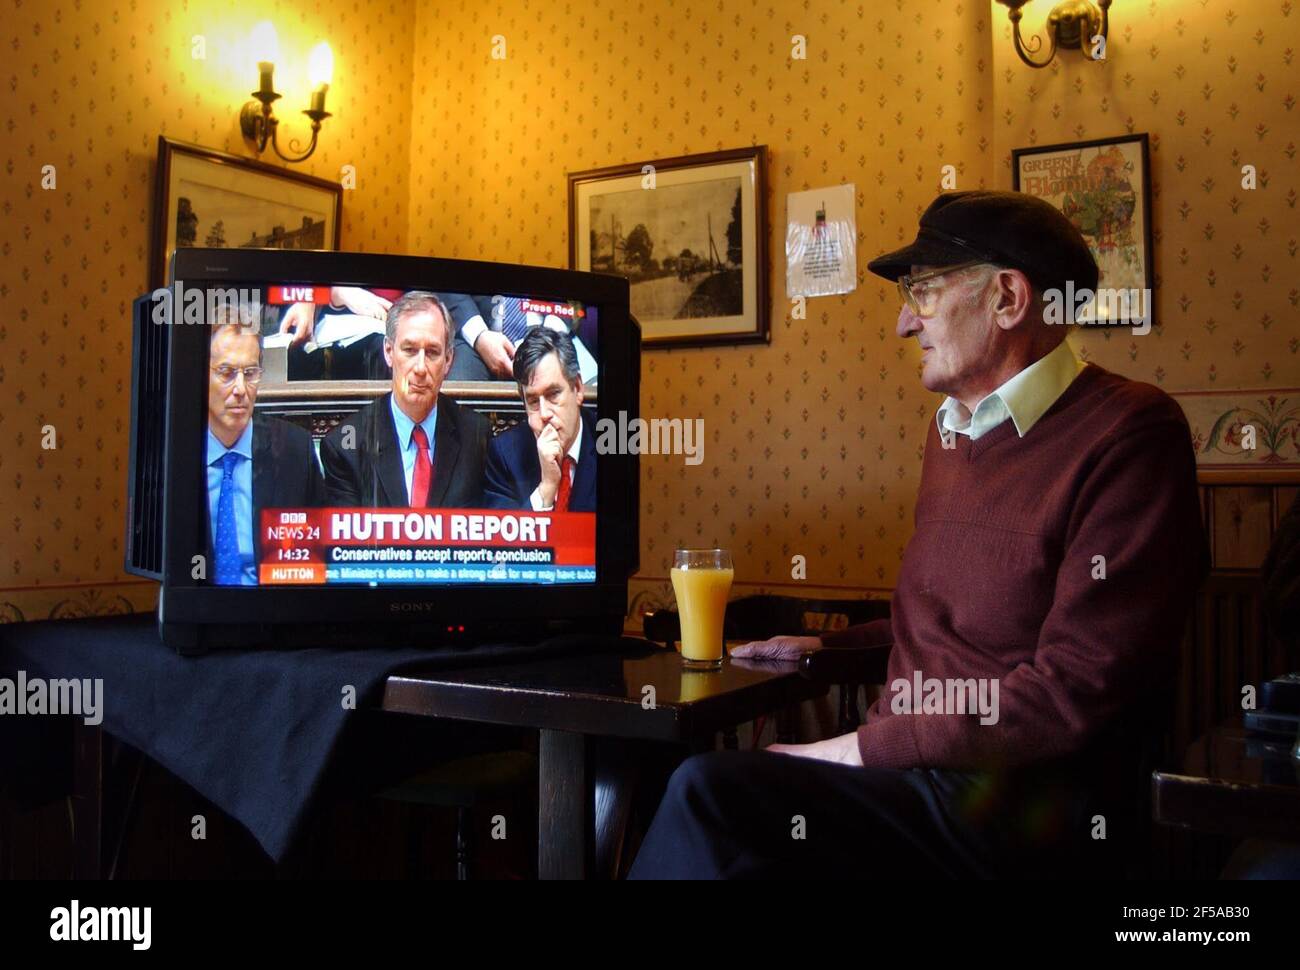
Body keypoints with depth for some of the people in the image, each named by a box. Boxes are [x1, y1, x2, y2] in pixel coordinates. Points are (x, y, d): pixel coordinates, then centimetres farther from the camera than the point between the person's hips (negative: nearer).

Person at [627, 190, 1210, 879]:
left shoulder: (1128, 434, -12)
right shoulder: (953, 428, 15)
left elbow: (1074, 691, -20)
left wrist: (859, 750, -16)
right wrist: (830, 645, 17)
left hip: (1021, 808, -7)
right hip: (910, 772, 8)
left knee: (708, 791, -23)